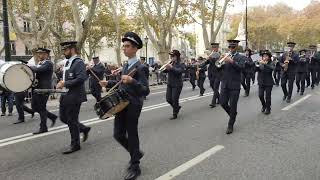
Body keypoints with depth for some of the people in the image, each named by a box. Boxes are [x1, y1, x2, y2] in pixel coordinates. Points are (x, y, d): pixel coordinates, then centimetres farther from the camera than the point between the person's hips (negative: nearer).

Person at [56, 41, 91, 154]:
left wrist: (65, 84, -21)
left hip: (74, 96, -9)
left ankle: (75, 145, 17)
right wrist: (61, 82, 6)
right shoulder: (67, 62, 14)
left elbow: (81, 78, -25)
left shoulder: (79, 62, -13)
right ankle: (84, 129, 31)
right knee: (63, 118, 14)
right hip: (65, 95, 9)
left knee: (72, 120, 0)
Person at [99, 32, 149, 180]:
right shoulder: (126, 65, 12)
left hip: (133, 106, -7)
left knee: (131, 135, 4)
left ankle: (135, 167, 24)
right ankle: (136, 153, 37)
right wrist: (108, 83, 14)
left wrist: (132, 81, -36)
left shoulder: (140, 67, -14)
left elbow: (146, 91, -22)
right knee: (118, 135, 11)